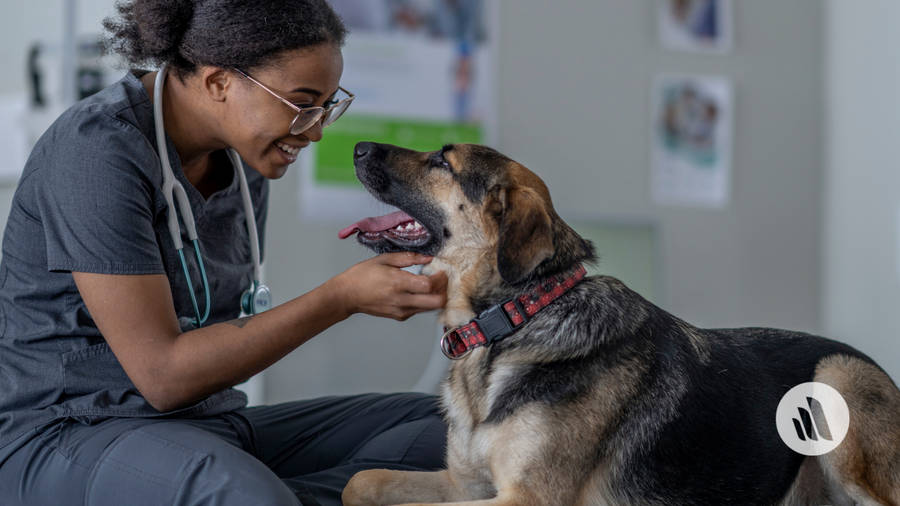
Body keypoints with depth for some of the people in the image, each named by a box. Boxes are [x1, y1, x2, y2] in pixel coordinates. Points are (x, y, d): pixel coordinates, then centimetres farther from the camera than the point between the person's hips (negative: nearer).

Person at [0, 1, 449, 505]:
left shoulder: (242, 158, 7)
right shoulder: (97, 150, -19)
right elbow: (162, 375, -22)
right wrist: (344, 297, -23)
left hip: (210, 426, 9)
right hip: (68, 441, -8)